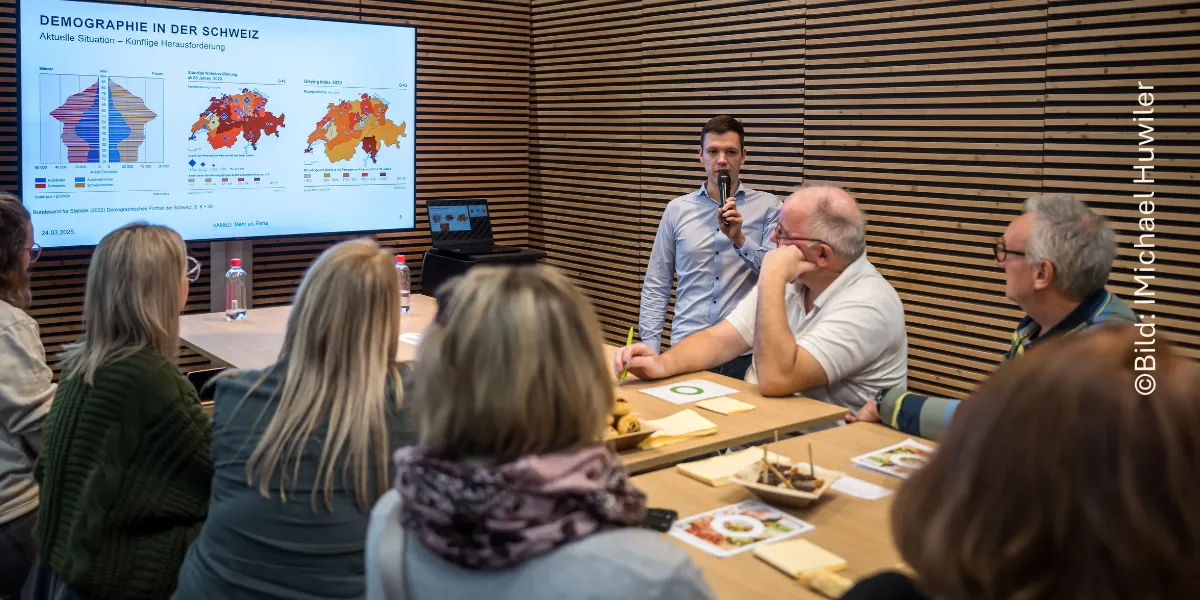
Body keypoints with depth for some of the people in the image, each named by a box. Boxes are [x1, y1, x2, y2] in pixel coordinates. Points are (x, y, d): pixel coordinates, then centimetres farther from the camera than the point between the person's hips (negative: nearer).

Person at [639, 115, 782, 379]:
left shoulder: (767, 206, 5)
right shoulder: (677, 209, 10)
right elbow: (656, 285, 10)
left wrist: (739, 238, -15)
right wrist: (650, 347, 2)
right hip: (686, 347, 1)